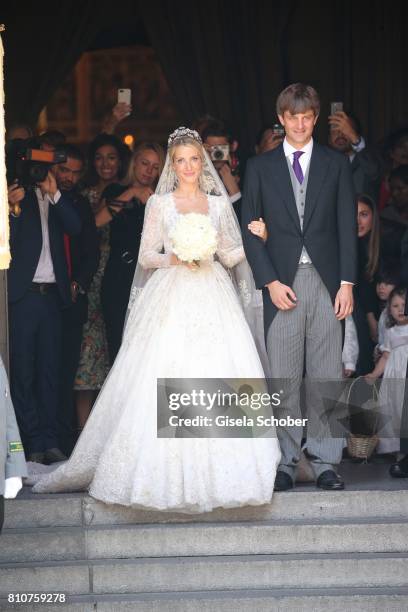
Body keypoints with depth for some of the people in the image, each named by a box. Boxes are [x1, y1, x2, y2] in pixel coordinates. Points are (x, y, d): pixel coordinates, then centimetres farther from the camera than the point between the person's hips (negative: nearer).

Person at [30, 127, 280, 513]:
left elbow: (230, 256, 14)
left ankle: (213, 467, 0)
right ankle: (168, 469, -5)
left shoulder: (219, 203, 13)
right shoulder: (160, 203, 7)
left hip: (212, 296, 2)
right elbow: (146, 256, 6)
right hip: (171, 297, -2)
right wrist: (174, 258, -13)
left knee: (218, 374, -7)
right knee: (166, 377, -11)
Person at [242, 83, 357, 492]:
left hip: (325, 281, 0)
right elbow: (250, 229, 5)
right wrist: (270, 282, -5)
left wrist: (347, 282, -2)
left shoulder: (336, 164, 10)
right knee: (282, 377, -1)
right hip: (281, 283, 0)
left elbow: (347, 226, 7)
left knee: (326, 375, 0)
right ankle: (285, 462, 5)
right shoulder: (260, 167, 9)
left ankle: (325, 462, 6)